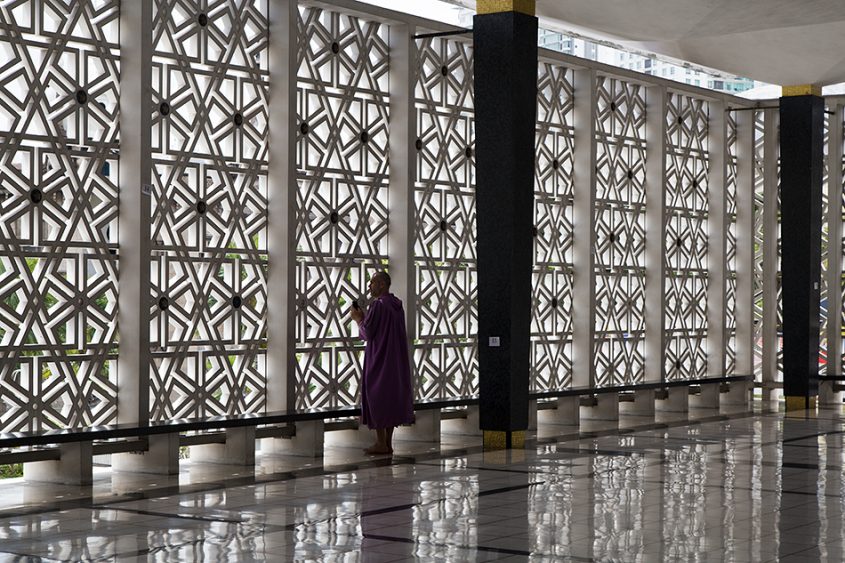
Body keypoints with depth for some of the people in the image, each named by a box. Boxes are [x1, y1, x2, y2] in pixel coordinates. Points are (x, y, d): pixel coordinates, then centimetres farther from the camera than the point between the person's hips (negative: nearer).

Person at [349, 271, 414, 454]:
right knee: (392, 395, 10)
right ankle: (388, 443, 13)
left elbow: (367, 333, -15)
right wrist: (364, 317, 16)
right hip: (396, 361, 8)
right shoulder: (397, 305, 10)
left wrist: (358, 318, 2)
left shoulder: (378, 305, -16)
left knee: (377, 395, -1)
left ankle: (381, 443, -1)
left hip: (379, 360, -8)